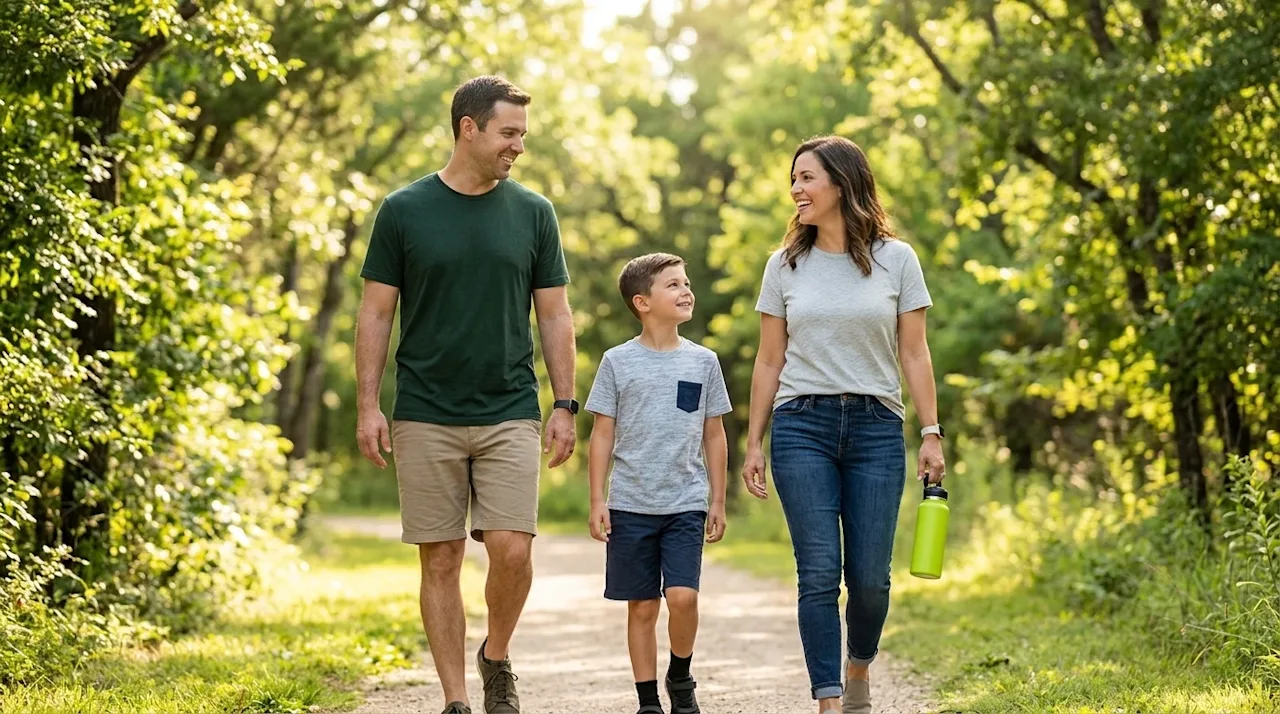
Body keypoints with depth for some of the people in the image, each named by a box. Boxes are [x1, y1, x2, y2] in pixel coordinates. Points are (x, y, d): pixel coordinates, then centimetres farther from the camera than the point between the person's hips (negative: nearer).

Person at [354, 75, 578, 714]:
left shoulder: (533, 213, 6)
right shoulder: (404, 211, 1)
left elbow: (554, 315, 10)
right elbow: (376, 313, 4)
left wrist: (564, 405, 3)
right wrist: (368, 406, -3)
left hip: (510, 415, 1)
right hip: (425, 419, -1)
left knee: (511, 549, -11)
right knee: (441, 559, 3)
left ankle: (496, 657, 16)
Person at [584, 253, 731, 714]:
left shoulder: (703, 361, 6)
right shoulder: (618, 362, 1)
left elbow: (714, 437, 11)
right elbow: (602, 435, 3)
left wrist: (717, 502, 9)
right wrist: (597, 501, -2)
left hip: (686, 504, 1)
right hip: (631, 505, -1)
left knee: (682, 596, -13)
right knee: (642, 607, 4)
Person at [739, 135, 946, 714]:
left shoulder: (895, 260, 4)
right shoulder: (785, 265, 8)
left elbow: (914, 355, 5)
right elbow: (769, 361, 11)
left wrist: (931, 433, -1)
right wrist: (753, 443, 7)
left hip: (876, 427, 0)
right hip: (802, 427, 1)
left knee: (869, 577, -1)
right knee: (819, 574, -7)